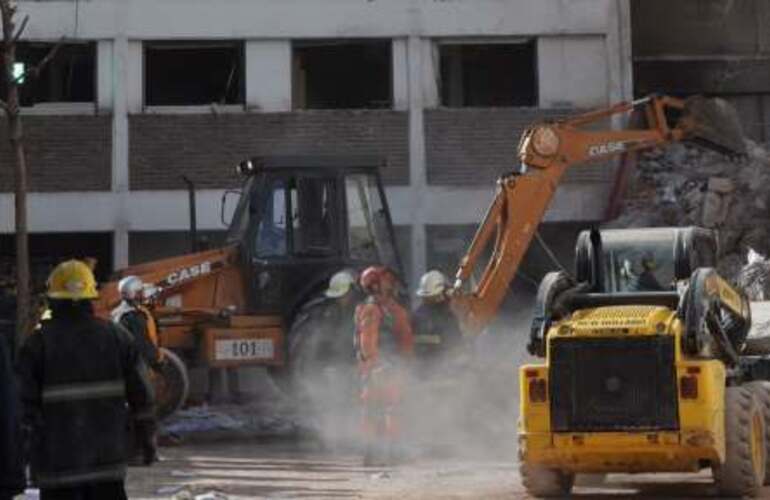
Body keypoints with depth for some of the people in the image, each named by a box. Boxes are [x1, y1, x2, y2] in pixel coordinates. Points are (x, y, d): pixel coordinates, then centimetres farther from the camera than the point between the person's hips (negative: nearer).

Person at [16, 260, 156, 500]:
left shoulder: (38, 343, -5)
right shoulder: (116, 336, 3)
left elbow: (28, 404, -6)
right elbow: (141, 393, 4)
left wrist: (32, 452, -1)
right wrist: (147, 437, 13)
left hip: (58, 460, -3)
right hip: (108, 454, 3)